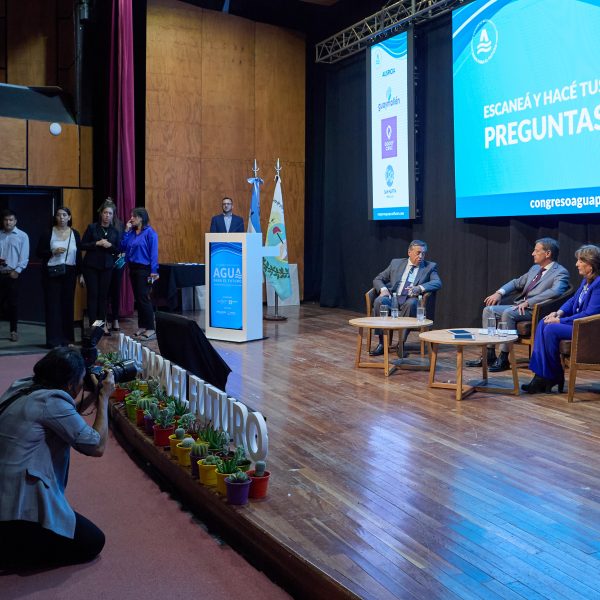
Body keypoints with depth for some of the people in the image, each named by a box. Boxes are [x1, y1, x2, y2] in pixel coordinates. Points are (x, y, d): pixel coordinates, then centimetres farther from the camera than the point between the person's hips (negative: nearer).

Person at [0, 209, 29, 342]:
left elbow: (24, 257, -4)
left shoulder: (22, 236, 1)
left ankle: (13, 331, 9)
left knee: (13, 303, 1)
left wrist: (17, 271, -11)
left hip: (13, 274, -2)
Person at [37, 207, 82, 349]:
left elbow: (78, 255, 7)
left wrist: (80, 273, 3)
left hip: (69, 273, 3)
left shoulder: (75, 234, 6)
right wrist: (53, 252, -17)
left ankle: (67, 337, 15)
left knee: (68, 305, 6)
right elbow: (39, 252, 0)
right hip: (52, 273, -2)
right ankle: (54, 339, 0)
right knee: (53, 305, -2)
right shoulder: (48, 233, -1)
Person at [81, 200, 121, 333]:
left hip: (107, 266, 2)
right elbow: (83, 245, -3)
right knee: (93, 294, -2)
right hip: (91, 266, -2)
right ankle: (93, 324, 5)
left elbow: (119, 249, 6)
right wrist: (97, 243, -17)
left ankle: (102, 324, 12)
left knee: (103, 295, 4)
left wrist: (110, 246, -13)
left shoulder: (115, 231, 6)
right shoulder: (92, 227, -2)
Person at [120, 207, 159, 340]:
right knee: (138, 298, 11)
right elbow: (123, 247, 6)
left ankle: (151, 329, -5)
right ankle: (142, 326, 19)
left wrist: (154, 272, -18)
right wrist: (126, 231, 1)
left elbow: (154, 253, -13)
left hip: (144, 269, -7)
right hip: (133, 269, 8)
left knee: (144, 298, -9)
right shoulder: (131, 232, 11)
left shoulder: (149, 232, -9)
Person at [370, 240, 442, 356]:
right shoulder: (396, 263, 17)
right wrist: (383, 289, -8)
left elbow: (437, 283, -5)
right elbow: (378, 279, 17)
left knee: (411, 303, -37)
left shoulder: (430, 267, 13)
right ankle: (382, 343, -26)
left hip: (410, 300, -2)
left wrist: (420, 288, -25)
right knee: (379, 301, -31)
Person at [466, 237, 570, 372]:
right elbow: (517, 283, 24)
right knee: (488, 310, -5)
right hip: (518, 306, 9)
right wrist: (500, 292, 4)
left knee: (508, 313, -33)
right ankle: (489, 355, -4)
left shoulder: (560, 273, -7)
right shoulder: (535, 268, 20)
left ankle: (503, 359, -25)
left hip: (534, 311, -9)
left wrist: (528, 302, -29)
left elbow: (555, 291, -26)